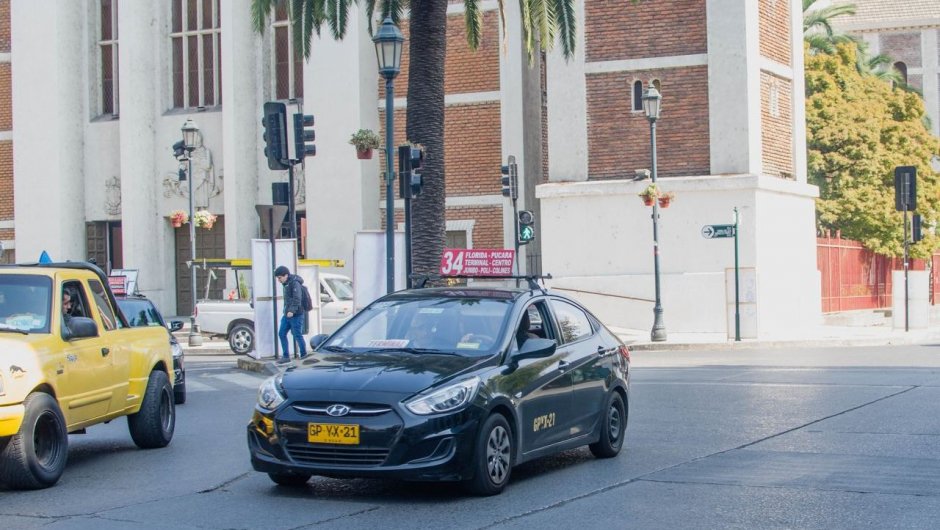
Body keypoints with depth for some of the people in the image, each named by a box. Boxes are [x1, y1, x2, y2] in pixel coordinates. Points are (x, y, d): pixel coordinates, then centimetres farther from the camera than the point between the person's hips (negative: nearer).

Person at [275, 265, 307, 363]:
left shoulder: (295, 283, -14)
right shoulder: (287, 284, 15)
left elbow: (297, 299, -23)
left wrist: (292, 311, -32)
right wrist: (286, 311, 13)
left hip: (296, 315, -9)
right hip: (287, 314, 9)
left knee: (297, 335, -1)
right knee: (281, 334, 5)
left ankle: (304, 355, 12)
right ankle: (286, 356, 9)